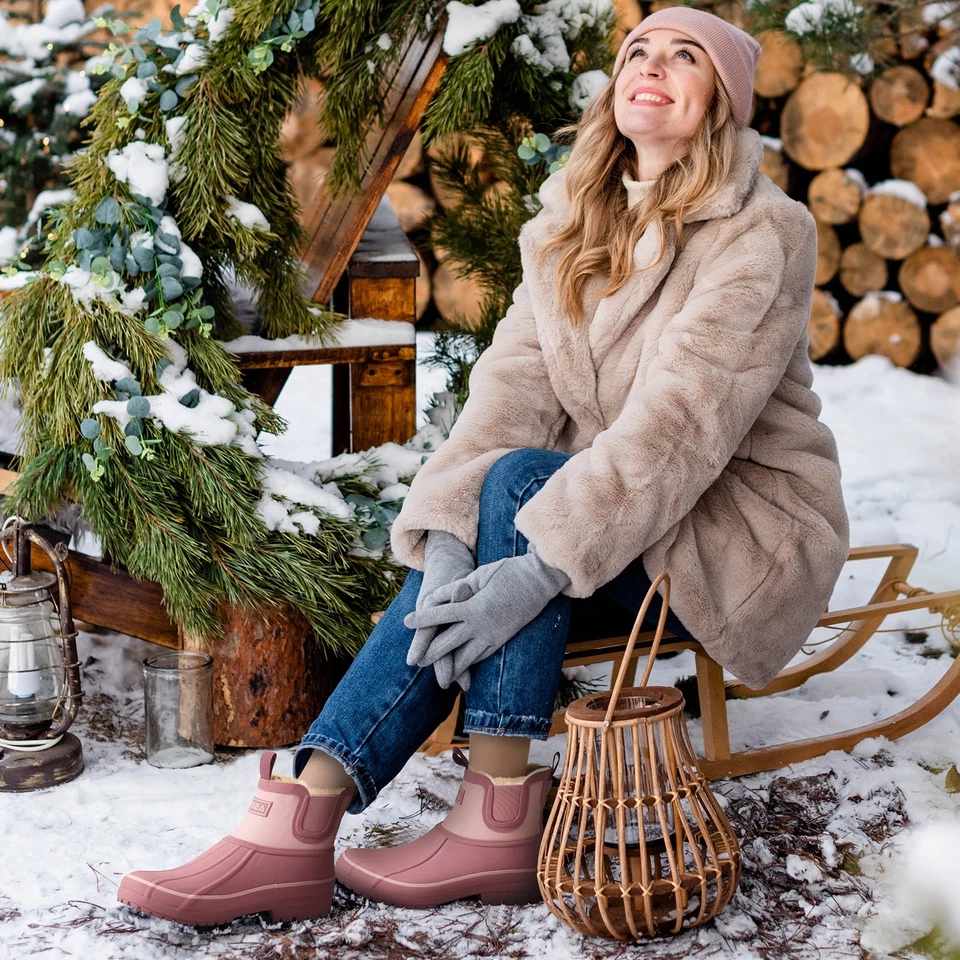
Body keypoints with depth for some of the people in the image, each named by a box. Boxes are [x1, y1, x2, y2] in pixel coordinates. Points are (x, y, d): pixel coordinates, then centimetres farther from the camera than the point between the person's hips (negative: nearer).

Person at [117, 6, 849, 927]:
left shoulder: (763, 235, -15)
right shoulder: (572, 222, 7)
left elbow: (679, 422, -26)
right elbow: (515, 379, -7)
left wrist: (544, 567, -34)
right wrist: (451, 537, -23)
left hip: (748, 527, -6)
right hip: (612, 509, 6)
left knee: (521, 482, -28)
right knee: (457, 567, -20)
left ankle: (494, 819, -27)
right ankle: (298, 825, -27)